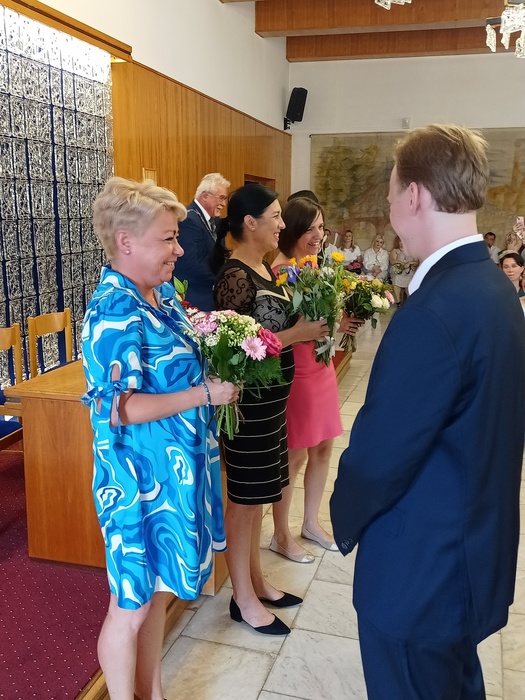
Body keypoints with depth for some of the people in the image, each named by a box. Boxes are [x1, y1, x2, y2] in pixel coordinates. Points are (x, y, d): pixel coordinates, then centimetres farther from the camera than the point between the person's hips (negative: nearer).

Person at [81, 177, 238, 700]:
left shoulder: (163, 294, 4)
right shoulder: (113, 313, -22)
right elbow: (121, 409, -26)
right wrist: (206, 393, -20)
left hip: (174, 471, 9)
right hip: (140, 479, -9)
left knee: (158, 590, 23)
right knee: (131, 606, 11)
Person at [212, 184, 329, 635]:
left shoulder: (264, 268, 10)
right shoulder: (235, 276, -18)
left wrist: (308, 325, 1)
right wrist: (296, 334, -20)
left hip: (272, 396, 9)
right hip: (250, 400, -9)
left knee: (258, 495, 19)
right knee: (244, 498, 5)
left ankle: (257, 581, 36)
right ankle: (243, 599, 22)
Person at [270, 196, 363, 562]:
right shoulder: (280, 271, -17)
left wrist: (345, 318, -3)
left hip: (322, 366, 8)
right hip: (295, 371, -8)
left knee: (323, 448, 16)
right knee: (295, 456, 3)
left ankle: (312, 523, 34)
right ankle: (281, 535, 22)